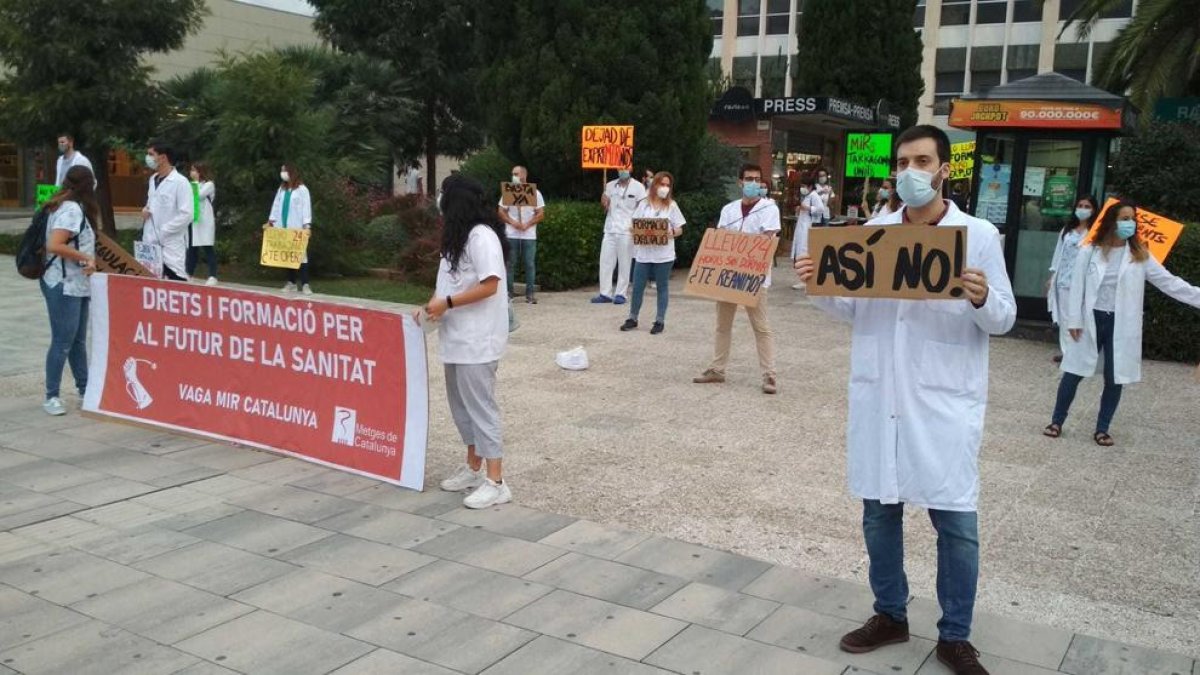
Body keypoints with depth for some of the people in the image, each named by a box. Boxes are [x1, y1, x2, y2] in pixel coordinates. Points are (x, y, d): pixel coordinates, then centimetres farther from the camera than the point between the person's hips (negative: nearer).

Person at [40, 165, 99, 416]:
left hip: (77, 286, 10)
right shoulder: (72, 209, -16)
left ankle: (85, 390, 24)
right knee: (62, 342, -4)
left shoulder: (74, 208, 13)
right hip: (63, 286, -10)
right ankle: (52, 397, 3)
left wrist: (89, 261, -7)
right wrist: (86, 258, -16)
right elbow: (54, 246, -26)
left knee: (78, 341, 15)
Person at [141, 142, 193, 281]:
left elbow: (187, 215, -17)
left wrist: (163, 231, -15)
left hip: (171, 246, -8)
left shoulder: (180, 182, -11)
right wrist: (146, 210, 5)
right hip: (151, 244, 8)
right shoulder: (153, 179, 13)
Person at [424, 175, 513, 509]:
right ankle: (473, 468, 28)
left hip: (478, 337, -10)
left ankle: (496, 483, -3)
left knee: (480, 405, -8)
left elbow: (489, 286, -21)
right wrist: (435, 301, 3)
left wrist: (446, 303, -17)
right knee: (462, 404, 16)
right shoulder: (461, 236, 16)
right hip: (458, 335, 10)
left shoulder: (482, 236, -15)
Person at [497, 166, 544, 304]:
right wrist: (512, 222, -11)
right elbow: (501, 212, 6)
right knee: (510, 264, 0)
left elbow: (540, 214, 1)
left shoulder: (535, 193, 4)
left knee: (530, 264, -2)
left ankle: (530, 294, 2)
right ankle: (508, 292, 5)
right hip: (511, 235, 1)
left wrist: (527, 225, -12)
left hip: (529, 235, -1)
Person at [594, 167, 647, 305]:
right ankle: (605, 293, 7)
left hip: (626, 231, -4)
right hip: (610, 230, 4)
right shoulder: (610, 185, 12)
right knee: (605, 262, 2)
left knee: (624, 264, 0)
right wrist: (604, 202, -5)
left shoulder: (638, 187, 0)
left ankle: (620, 294, 7)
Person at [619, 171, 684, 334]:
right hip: (644, 253, 2)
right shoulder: (644, 204, 6)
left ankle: (660, 321, 14)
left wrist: (671, 234, -18)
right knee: (637, 286, 4)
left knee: (662, 287, 5)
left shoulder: (671, 205, 3)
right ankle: (632, 318, 18)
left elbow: (679, 229, 3)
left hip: (664, 254, -1)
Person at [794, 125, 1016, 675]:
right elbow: (850, 309, 12)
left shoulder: (979, 235, -3)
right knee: (879, 512, 13)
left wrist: (982, 298, -23)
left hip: (945, 402, -3)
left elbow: (1005, 319, -2)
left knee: (956, 523, 1)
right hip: (879, 397, 3)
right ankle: (890, 615, 32)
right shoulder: (872, 232, 7)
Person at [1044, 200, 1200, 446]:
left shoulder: (1140, 255, 3)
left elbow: (1169, 282, 2)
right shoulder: (1089, 251, -2)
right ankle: (1057, 422, 18)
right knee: (1073, 373, 5)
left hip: (1121, 324, 2)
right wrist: (1073, 320, -6)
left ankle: (1102, 429, 20)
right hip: (1091, 320, -2)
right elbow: (1077, 287, -2)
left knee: (1115, 379, 6)